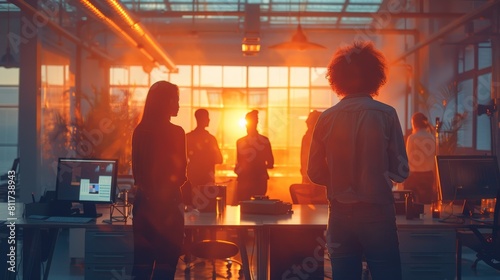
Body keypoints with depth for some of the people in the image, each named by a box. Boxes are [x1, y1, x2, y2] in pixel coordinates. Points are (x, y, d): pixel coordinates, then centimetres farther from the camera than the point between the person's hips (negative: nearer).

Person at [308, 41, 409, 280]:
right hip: (377, 212, -3)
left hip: (340, 213, 3)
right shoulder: (386, 115, -8)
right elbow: (400, 171, -6)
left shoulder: (327, 118, -2)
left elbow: (315, 173, 2)